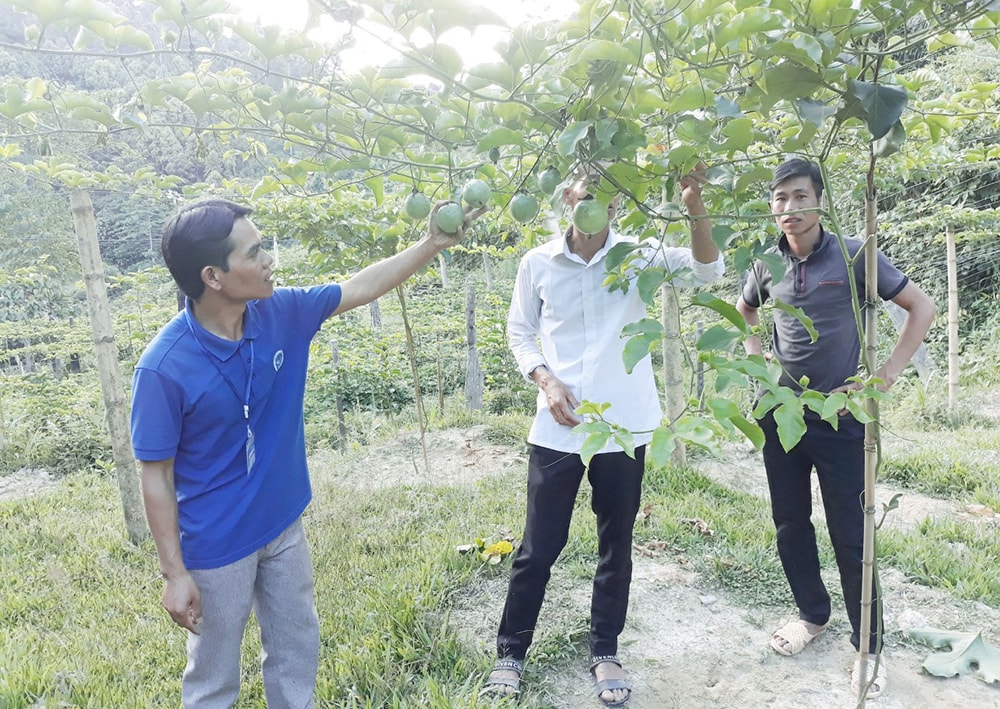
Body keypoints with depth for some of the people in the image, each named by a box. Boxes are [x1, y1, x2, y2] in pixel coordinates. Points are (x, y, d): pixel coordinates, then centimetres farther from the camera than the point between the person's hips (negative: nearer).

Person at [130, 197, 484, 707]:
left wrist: (434, 242, 0)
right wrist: (174, 574, -13)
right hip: (217, 546, -5)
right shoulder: (164, 367, -25)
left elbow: (360, 288, 2)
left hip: (284, 526, 5)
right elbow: (156, 477, -16)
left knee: (297, 651, 22)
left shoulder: (281, 313, -11)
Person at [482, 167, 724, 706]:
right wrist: (546, 381, -9)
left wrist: (695, 209, -31)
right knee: (538, 547, 9)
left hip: (623, 426, 1)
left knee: (616, 546, 14)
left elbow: (706, 270, -15)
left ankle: (605, 653, 33)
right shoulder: (537, 263, -1)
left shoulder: (637, 255, -2)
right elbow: (519, 333, 7)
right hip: (557, 429, 0)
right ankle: (510, 651, 29)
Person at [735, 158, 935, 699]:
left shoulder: (852, 255, -9)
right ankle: (812, 614, 34)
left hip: (838, 417, -4)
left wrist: (889, 372, -9)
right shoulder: (767, 264, 2)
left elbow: (921, 308, -2)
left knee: (850, 534, 2)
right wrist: (755, 353, 8)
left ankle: (869, 645, 19)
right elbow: (744, 309, 24)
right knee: (790, 523, 13)